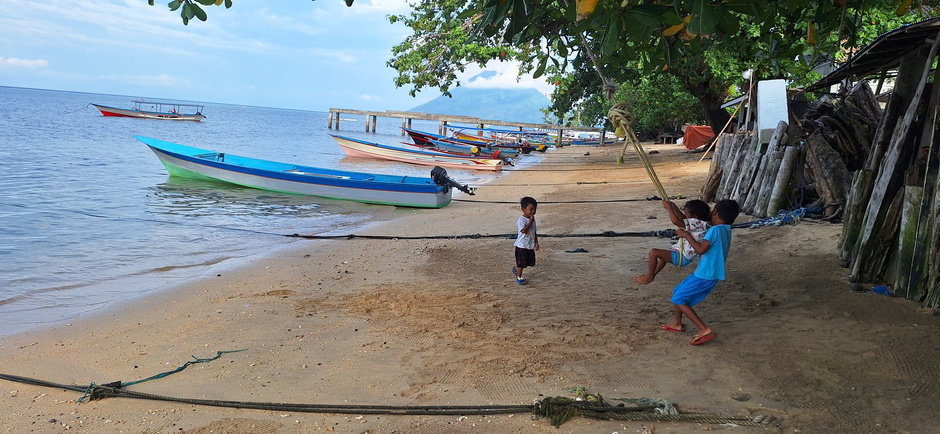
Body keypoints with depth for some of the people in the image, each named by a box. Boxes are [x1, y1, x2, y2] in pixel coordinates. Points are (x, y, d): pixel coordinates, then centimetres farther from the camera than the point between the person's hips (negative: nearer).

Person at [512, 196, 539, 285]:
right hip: (521, 245, -8)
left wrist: (536, 243, 14)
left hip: (530, 246, 8)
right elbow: (523, 230, -32)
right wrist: (531, 222, -31)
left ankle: (515, 268, 35)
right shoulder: (521, 220, -17)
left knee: (530, 262, 14)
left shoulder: (532, 219, 8)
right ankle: (519, 278, 17)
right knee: (521, 263, 1)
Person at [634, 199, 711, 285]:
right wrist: (674, 207, 15)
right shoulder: (700, 223, 5)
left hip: (682, 257, -11)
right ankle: (652, 274, 45)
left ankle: (649, 277, 1)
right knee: (663, 254, 36)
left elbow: (676, 221, -32)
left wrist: (669, 207, -19)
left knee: (653, 252, -16)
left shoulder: (697, 223, -24)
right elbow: (683, 219, 21)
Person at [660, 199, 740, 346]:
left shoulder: (715, 230, -21)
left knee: (679, 300, -6)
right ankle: (677, 323, 31)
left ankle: (704, 330, -9)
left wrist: (686, 235, -18)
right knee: (677, 292, 19)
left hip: (705, 276, -10)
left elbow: (701, 249, -28)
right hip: (705, 274, 10)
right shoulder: (726, 231, 9)